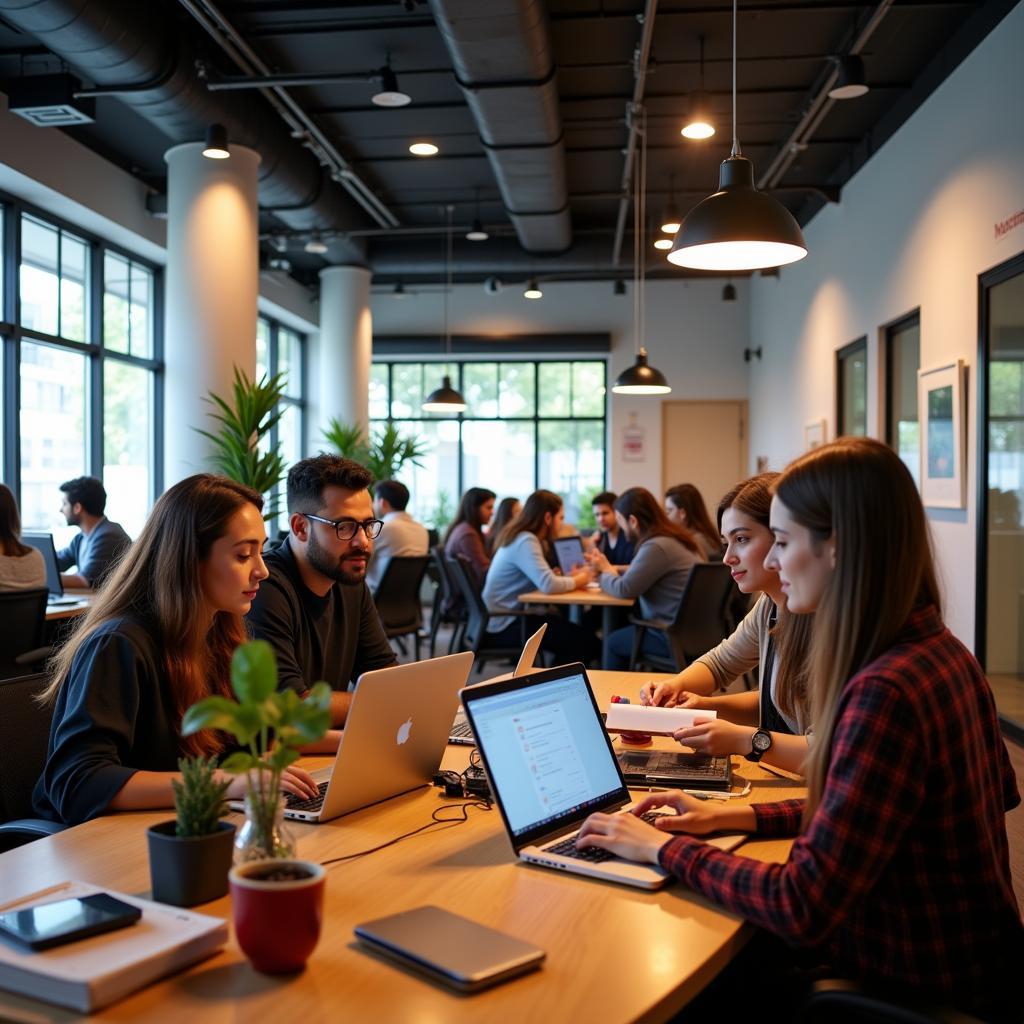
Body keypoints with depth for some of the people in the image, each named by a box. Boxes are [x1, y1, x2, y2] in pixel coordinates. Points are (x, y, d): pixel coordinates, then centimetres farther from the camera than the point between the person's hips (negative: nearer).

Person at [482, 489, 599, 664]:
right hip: (504, 625, -10)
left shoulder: (522, 538, 11)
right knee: (585, 642, -13)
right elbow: (549, 585, -30)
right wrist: (579, 580, -12)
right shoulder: (525, 542, -19)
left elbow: (542, 579, 12)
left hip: (507, 617, 10)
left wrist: (572, 577, -1)